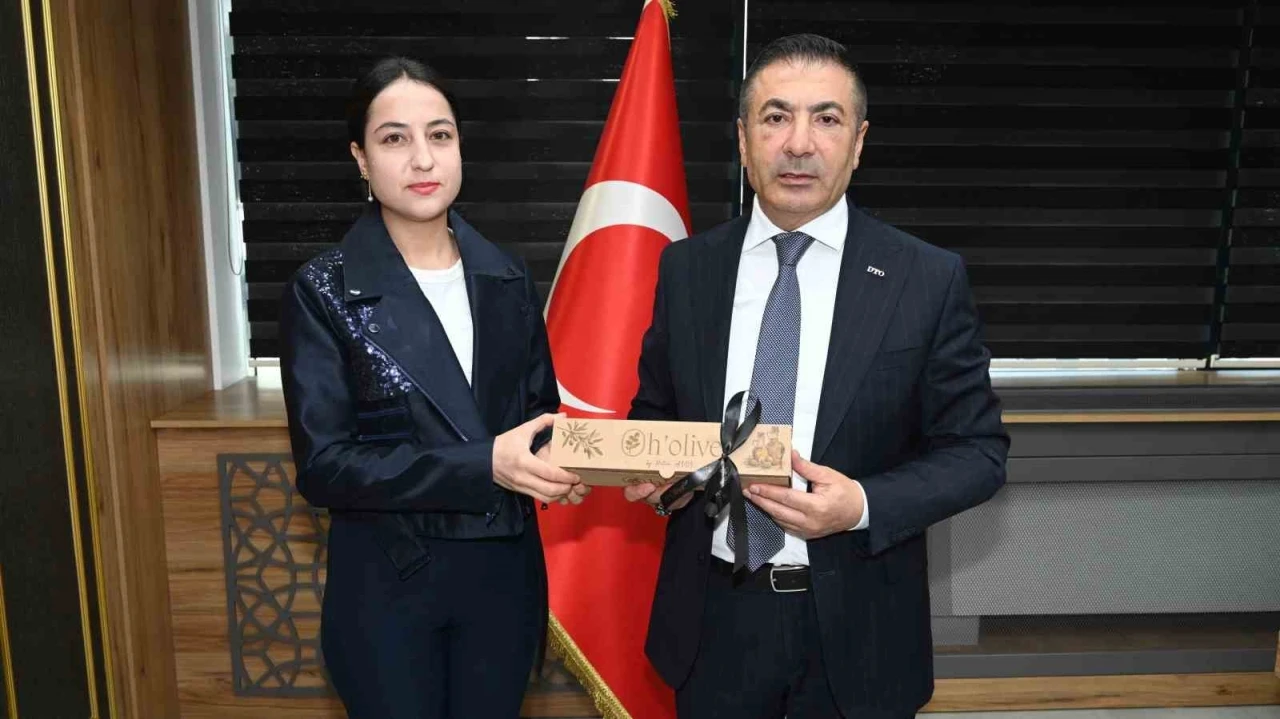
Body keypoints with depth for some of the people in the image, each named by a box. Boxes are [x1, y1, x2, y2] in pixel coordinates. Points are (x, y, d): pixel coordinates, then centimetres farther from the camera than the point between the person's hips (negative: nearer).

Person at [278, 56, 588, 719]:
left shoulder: (506, 279, 1)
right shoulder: (324, 291, -10)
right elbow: (322, 465, -15)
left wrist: (555, 460, -15)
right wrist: (482, 465, -26)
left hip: (503, 571, 3)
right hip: (386, 584, -3)